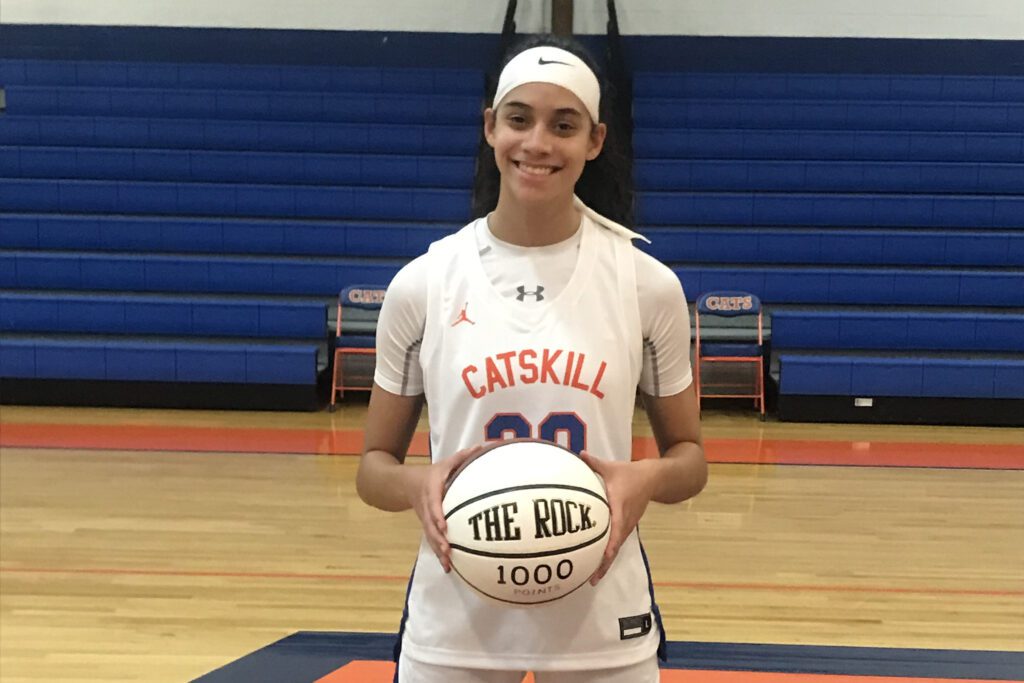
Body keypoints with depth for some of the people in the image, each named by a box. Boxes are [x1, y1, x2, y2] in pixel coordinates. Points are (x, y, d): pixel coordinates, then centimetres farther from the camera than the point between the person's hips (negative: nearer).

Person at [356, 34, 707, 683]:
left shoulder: (649, 285, -3)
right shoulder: (422, 284, -3)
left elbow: (690, 457, 6)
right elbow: (375, 464, 4)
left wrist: (647, 480, -16)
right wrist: (418, 486, -17)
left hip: (602, 622, 0)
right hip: (453, 622, 0)